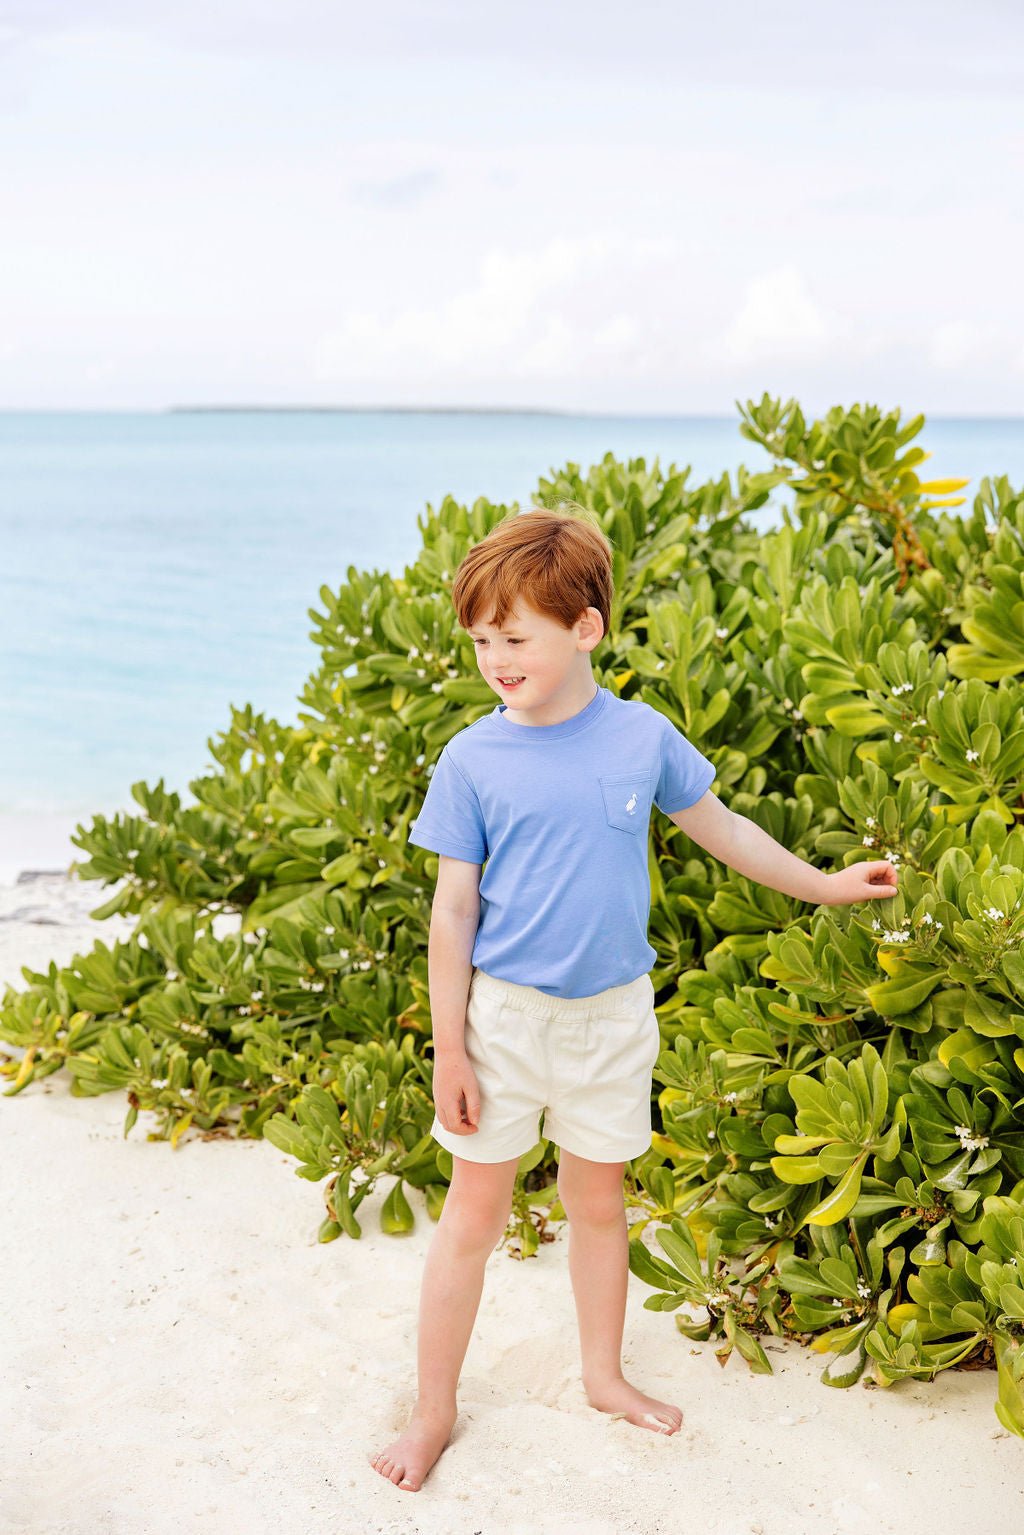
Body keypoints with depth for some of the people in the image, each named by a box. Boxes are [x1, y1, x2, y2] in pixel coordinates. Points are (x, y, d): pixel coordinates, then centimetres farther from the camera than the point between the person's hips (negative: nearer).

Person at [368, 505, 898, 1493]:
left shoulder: (642, 737, -5)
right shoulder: (473, 760, -11)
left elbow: (718, 827, 12)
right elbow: (453, 909, -7)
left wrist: (824, 885, 18)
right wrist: (450, 1051, -8)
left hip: (612, 1014, 2)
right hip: (503, 1014, -2)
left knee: (598, 1202, 17)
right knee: (473, 1214, 6)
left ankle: (604, 1374, 38)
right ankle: (434, 1412, 21)